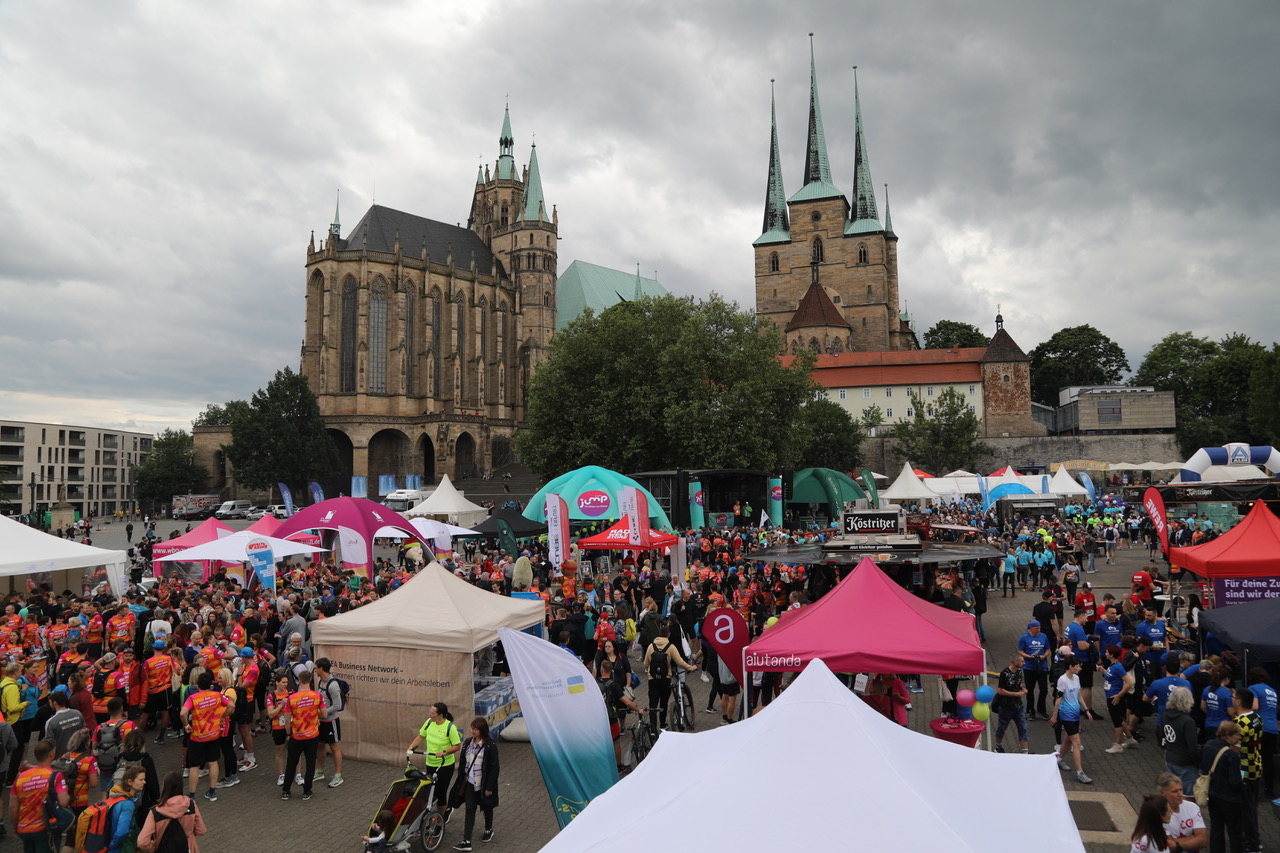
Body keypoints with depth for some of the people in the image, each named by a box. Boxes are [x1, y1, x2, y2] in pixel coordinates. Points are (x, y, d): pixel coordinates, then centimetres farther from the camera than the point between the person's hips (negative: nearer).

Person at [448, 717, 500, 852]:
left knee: (487, 808, 16)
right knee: (469, 810, 0)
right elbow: (463, 762, 8)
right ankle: (466, 841, 1)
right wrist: (461, 781, 10)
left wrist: (489, 787, -15)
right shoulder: (468, 742, -1)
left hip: (484, 784, -4)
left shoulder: (490, 746, -17)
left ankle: (489, 830, 39)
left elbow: (493, 768, -15)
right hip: (470, 783, 4)